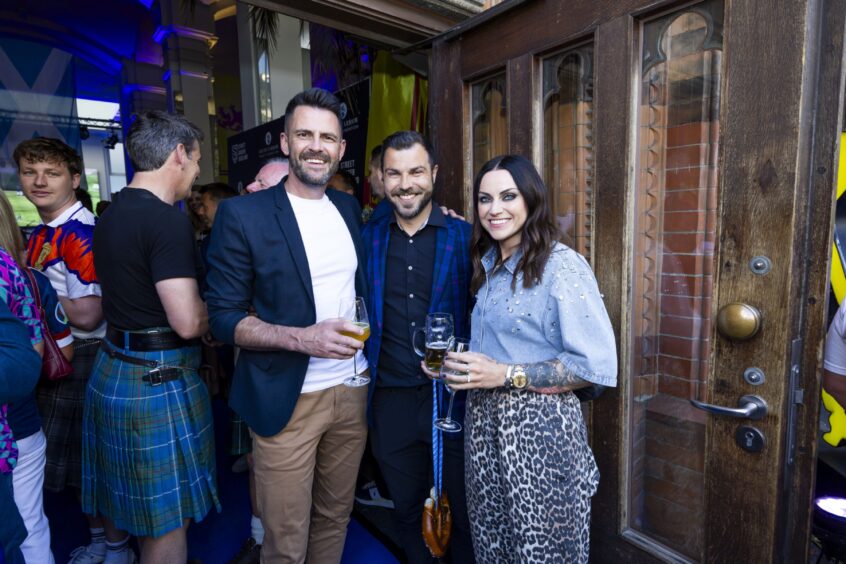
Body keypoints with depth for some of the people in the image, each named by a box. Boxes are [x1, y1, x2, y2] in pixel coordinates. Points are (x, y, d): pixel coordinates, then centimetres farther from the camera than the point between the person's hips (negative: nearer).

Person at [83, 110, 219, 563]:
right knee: (167, 518, 7)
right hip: (158, 383, -9)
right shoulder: (167, 220, -20)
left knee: (122, 491, 27)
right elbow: (188, 323, -24)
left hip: (110, 371, 9)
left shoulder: (111, 215, 10)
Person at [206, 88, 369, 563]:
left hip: (353, 390, 5)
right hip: (287, 400, -4)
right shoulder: (243, 215, -9)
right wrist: (302, 338, -22)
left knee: (335, 519, 20)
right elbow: (224, 317, -9)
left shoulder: (350, 208, 7)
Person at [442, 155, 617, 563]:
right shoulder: (489, 263, 9)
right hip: (484, 424, 7)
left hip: (538, 430, -7)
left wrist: (505, 375, -22)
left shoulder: (562, 265, -16)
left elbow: (597, 365, -18)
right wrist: (461, 364, 4)